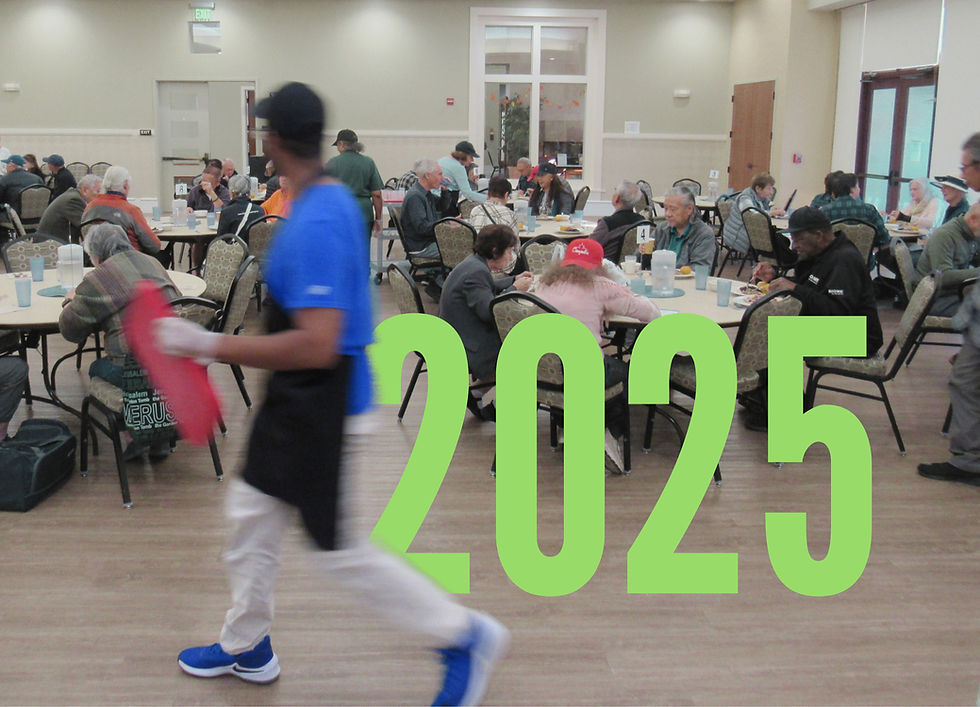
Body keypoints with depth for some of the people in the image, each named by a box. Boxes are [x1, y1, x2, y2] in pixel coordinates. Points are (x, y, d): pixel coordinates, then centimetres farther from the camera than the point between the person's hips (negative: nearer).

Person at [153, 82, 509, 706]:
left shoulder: (315, 225, -27)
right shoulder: (333, 198, 5)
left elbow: (316, 346, -33)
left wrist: (209, 345, -28)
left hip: (326, 413, -10)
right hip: (298, 402, 10)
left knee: (340, 550, 3)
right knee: (251, 512, 20)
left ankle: (468, 636, 18)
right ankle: (248, 648, 40)